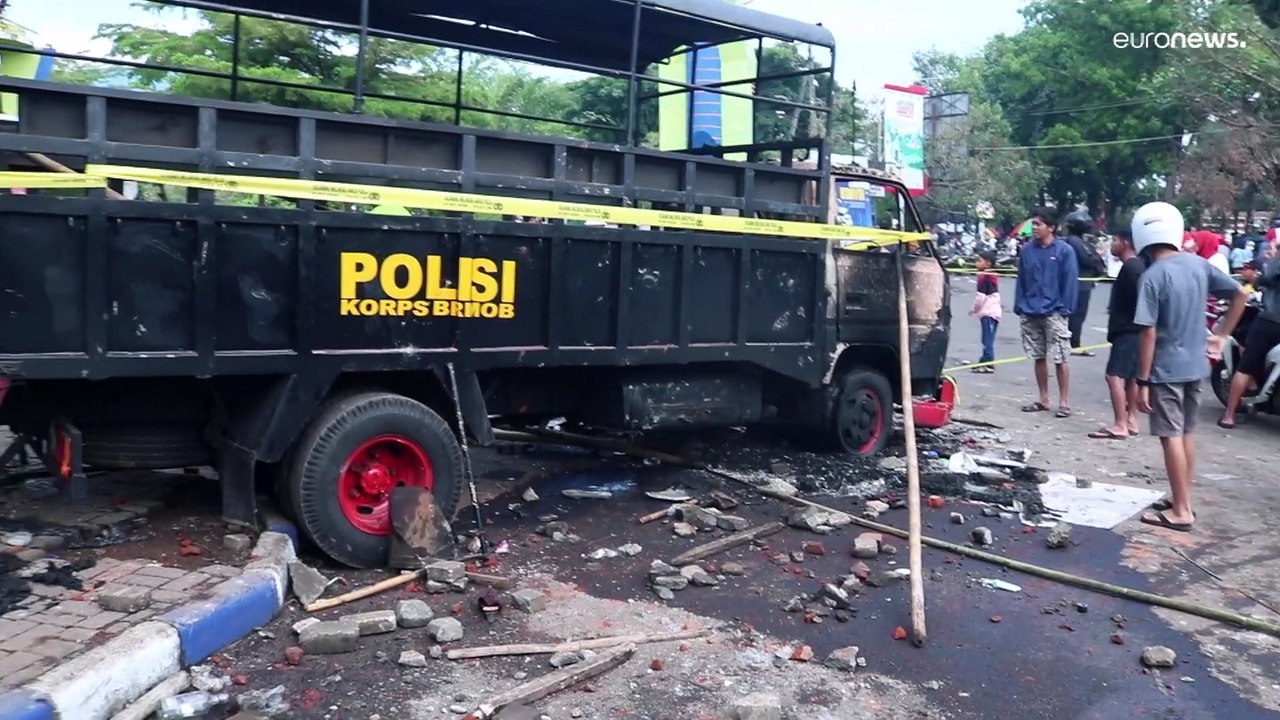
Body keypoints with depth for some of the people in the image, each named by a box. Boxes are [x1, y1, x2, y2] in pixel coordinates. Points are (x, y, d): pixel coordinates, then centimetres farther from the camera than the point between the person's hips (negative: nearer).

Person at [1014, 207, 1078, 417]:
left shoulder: (1064, 251, -5)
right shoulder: (1027, 250, 7)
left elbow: (1070, 282, -6)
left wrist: (1065, 309, -11)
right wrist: (1019, 305, 4)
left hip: (1054, 313, -4)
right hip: (1030, 313, 4)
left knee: (1060, 359, -1)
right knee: (1039, 358, 12)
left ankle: (1064, 402, 6)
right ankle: (1043, 400, 21)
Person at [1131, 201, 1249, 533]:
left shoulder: (1152, 276, -17)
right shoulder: (1199, 264, 2)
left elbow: (1148, 333, -18)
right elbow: (1241, 294, 11)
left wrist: (1142, 381, -13)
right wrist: (1221, 336, 16)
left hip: (1166, 369, -7)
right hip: (1196, 365, 7)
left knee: (1171, 437, -1)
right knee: (1186, 434, 17)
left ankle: (1181, 511, 3)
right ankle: (1182, 500, 26)